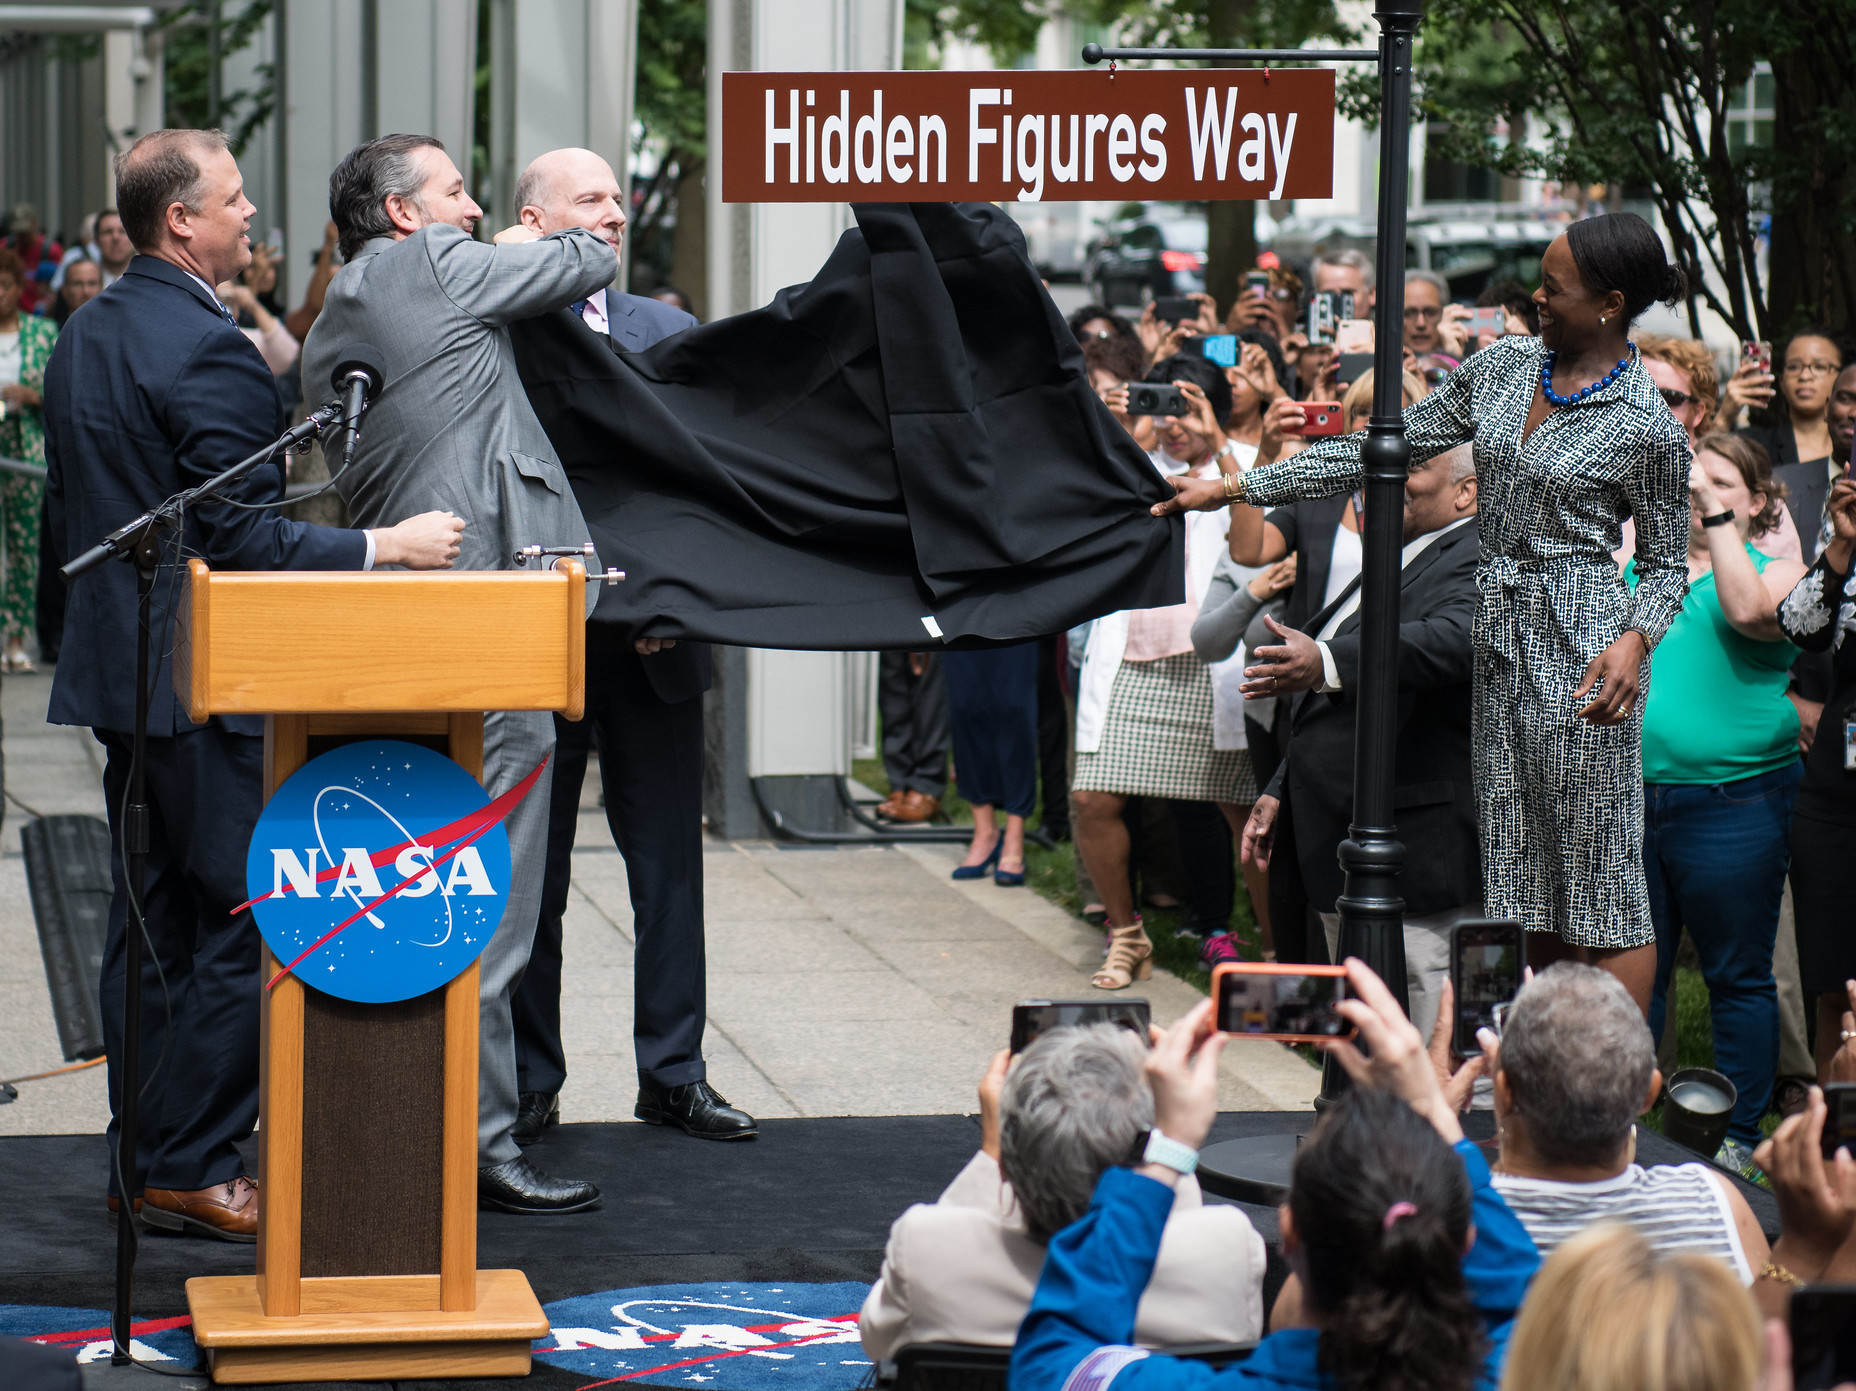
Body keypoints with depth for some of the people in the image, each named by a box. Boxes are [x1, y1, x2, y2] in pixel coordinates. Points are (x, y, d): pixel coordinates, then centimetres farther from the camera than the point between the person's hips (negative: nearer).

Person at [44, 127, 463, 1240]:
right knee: (246, 925, -3)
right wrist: (384, 546, -15)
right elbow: (244, 538, -21)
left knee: (151, 920, 13)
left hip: (118, 673, 10)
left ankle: (143, 1157, 18)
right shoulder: (208, 352, -18)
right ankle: (195, 1169, -1)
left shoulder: (86, 336, 12)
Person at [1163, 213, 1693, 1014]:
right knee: (1526, 891, 7)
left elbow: (1666, 564, 1)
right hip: (1497, 639, 6)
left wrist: (1636, 641, -20)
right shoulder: (1504, 366, 9)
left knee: (1601, 884, -6)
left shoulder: (1648, 428, -7)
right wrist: (1236, 488, 10)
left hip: (1582, 648, -6)